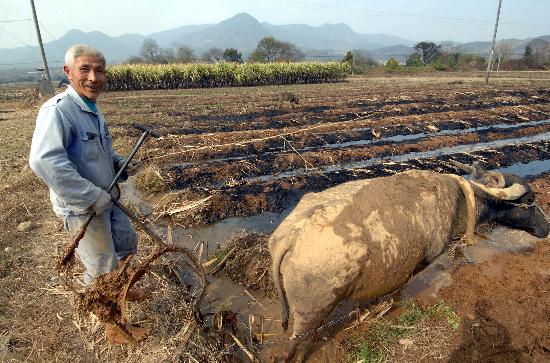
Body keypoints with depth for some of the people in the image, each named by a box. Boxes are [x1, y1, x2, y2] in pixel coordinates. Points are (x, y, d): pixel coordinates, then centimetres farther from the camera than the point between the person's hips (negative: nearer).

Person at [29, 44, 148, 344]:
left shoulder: (92, 109, 4)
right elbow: (44, 161, -36)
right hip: (82, 209, -9)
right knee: (102, 269, 6)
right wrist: (92, 196, -31)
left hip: (106, 199, 9)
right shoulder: (57, 110, -24)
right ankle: (114, 328, 29)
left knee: (126, 242, 26)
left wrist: (120, 163, 1)